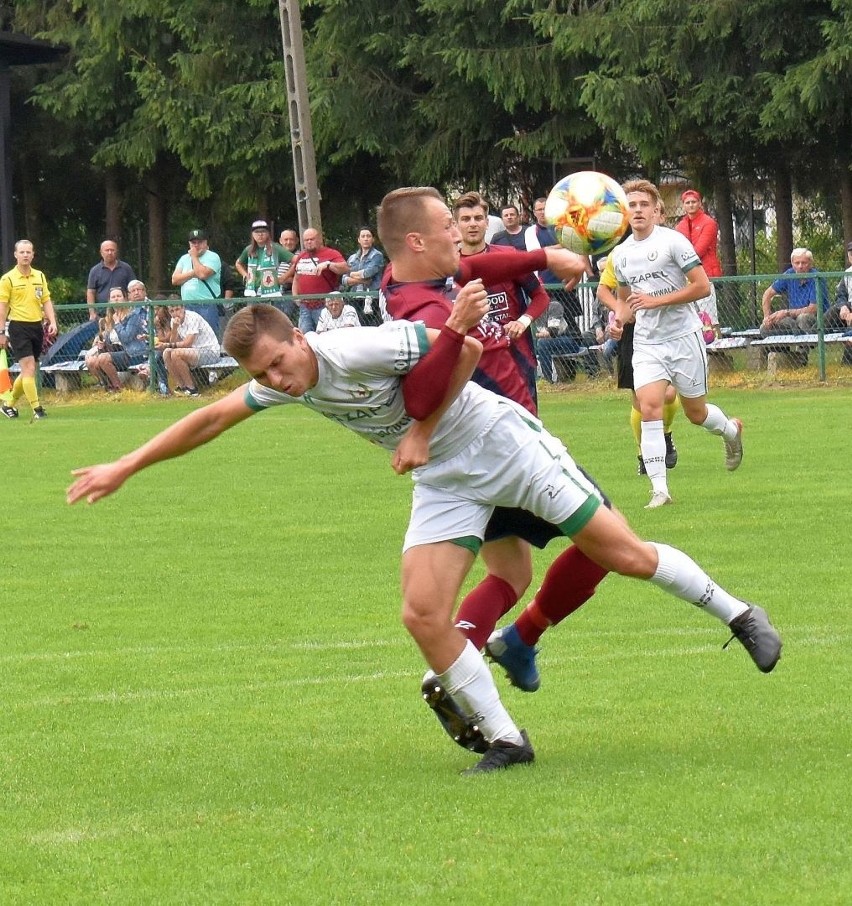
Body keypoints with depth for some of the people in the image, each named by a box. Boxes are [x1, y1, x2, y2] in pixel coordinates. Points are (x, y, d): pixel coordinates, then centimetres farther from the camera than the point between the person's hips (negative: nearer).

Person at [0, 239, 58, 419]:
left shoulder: (40, 276, 10)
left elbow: (46, 301, 12)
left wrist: (52, 322, -2)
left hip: (37, 326, 5)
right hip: (18, 326, -5)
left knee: (30, 370, 9)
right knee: (29, 367, -13)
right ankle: (36, 408, -13)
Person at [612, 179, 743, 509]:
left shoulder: (672, 241, -10)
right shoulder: (621, 254, 8)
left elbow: (702, 286, -13)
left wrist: (656, 300, -19)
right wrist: (619, 318, -1)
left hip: (684, 336, -4)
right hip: (647, 343, 4)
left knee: (696, 413, 8)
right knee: (649, 407, -16)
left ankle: (731, 430, 45)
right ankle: (659, 489, -16)